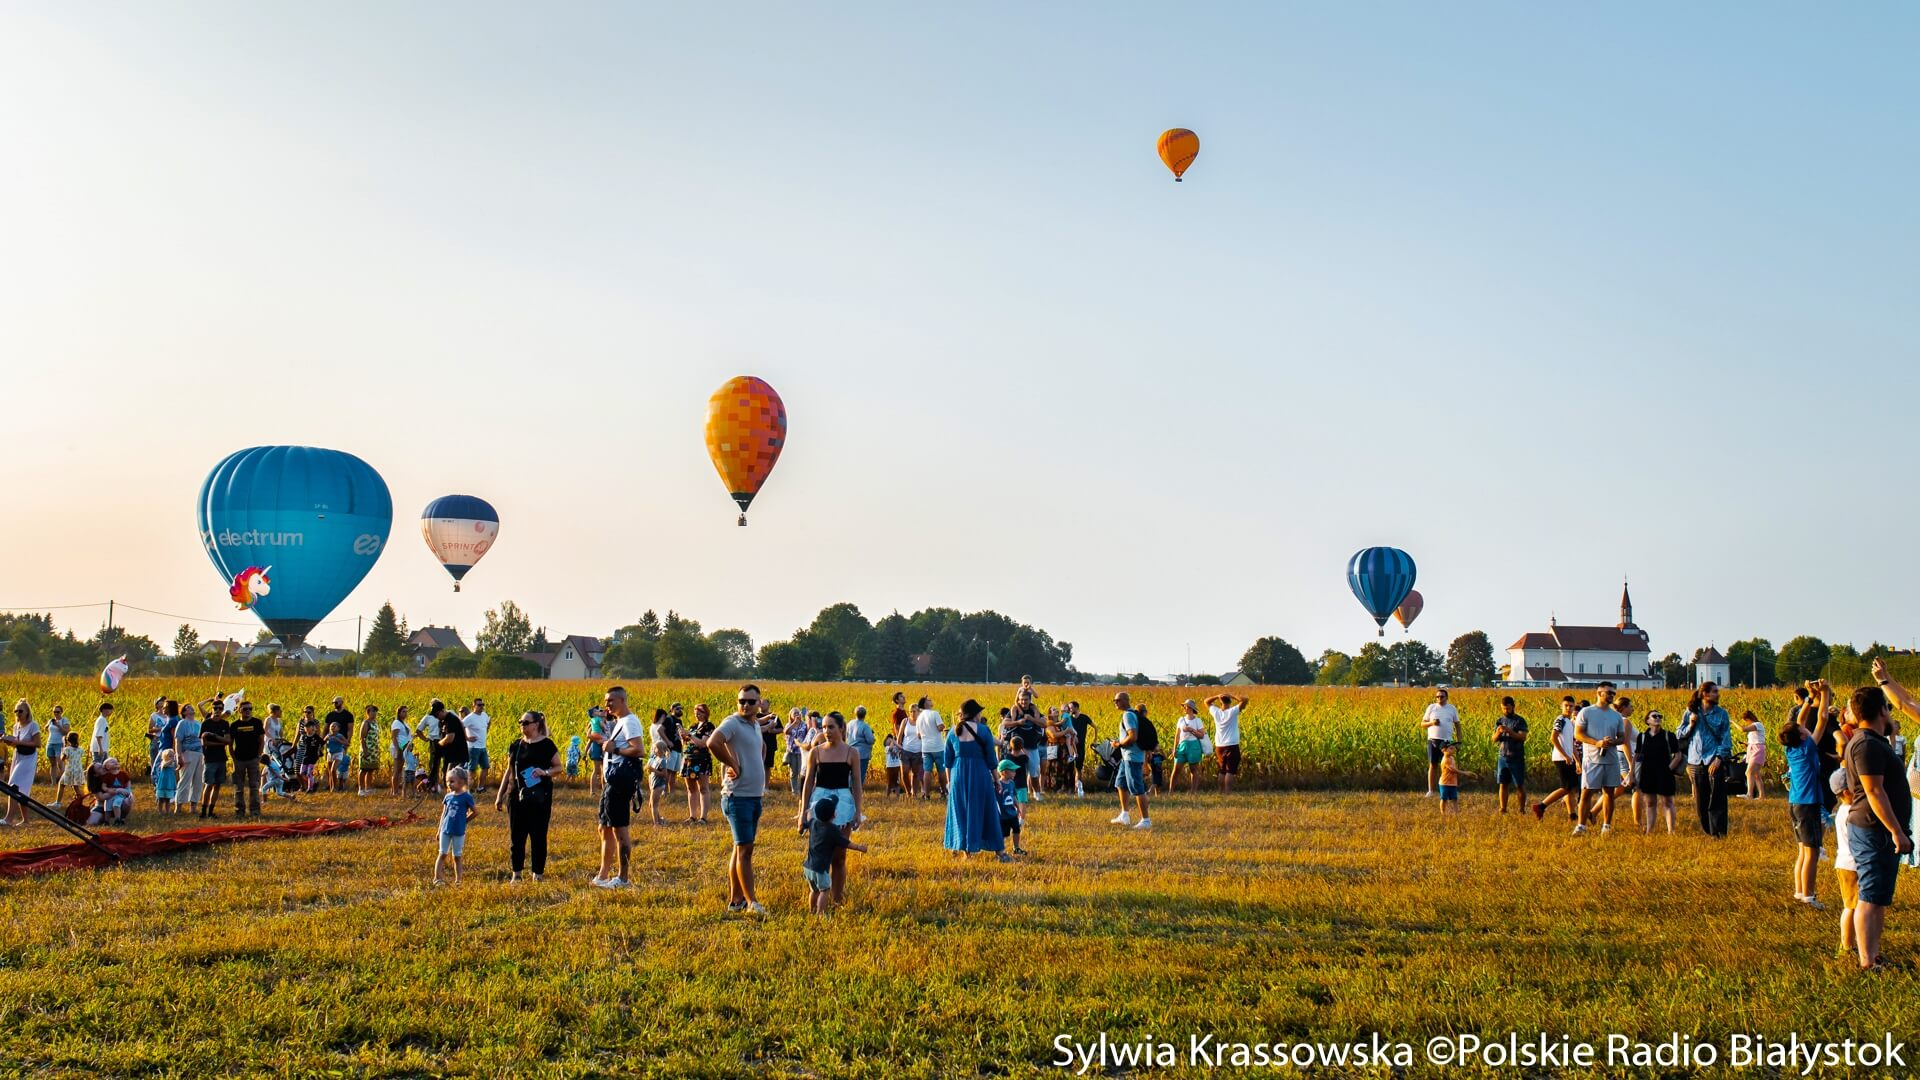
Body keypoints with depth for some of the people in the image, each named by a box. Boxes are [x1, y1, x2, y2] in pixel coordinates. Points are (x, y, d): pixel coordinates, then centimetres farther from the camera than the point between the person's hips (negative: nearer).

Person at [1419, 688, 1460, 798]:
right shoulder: (1431, 708, 7)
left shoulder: (1452, 709, 8)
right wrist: (1432, 723, -13)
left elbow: (1457, 726, 12)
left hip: (1446, 741, 0)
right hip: (1433, 740, 0)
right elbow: (1422, 724, 8)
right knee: (1432, 765, 1)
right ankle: (1430, 790, 6)